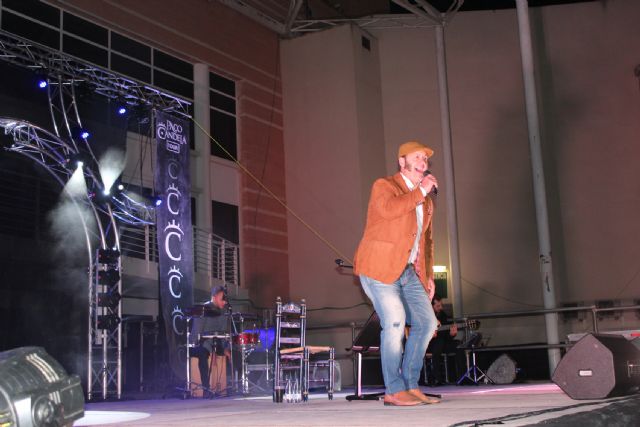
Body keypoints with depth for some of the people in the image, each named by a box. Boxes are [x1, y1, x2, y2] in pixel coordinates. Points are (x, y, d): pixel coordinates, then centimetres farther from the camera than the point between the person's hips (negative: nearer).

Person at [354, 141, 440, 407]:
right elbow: (388, 208, -27)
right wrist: (420, 191, -15)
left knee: (426, 323, 1)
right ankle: (394, 391, -9)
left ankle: (410, 385, 10)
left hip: (409, 272, 8)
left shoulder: (426, 201, 20)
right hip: (379, 268, -8)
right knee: (395, 321, -17)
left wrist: (428, 275, 18)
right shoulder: (384, 185, -3)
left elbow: (426, 240, 27)